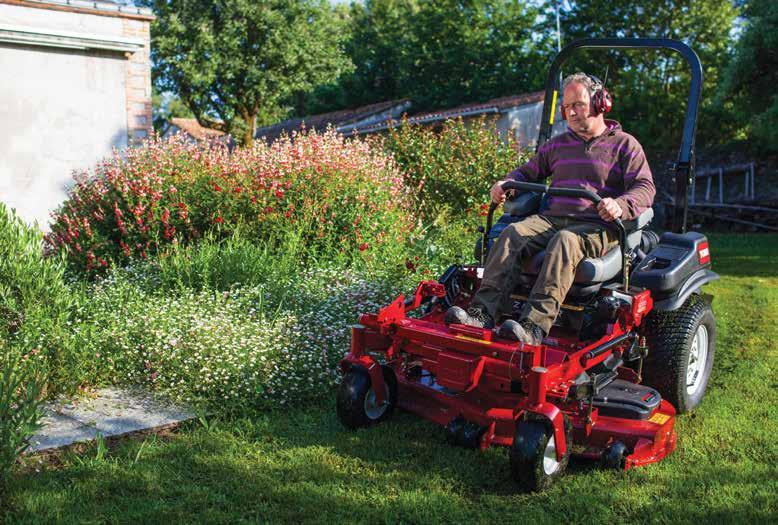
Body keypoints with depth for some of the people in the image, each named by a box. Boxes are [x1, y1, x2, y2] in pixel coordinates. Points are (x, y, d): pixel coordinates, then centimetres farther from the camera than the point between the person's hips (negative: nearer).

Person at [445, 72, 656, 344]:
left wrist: (620, 205, -23)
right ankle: (483, 312, -38)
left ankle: (534, 325, -50)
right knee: (512, 234, -26)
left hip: (597, 226, -4)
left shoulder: (625, 145, 10)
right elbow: (528, 171, 34)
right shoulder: (558, 144, 25)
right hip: (551, 218, 5)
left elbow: (645, 188, 0)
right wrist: (506, 184, 9)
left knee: (564, 242, -39)